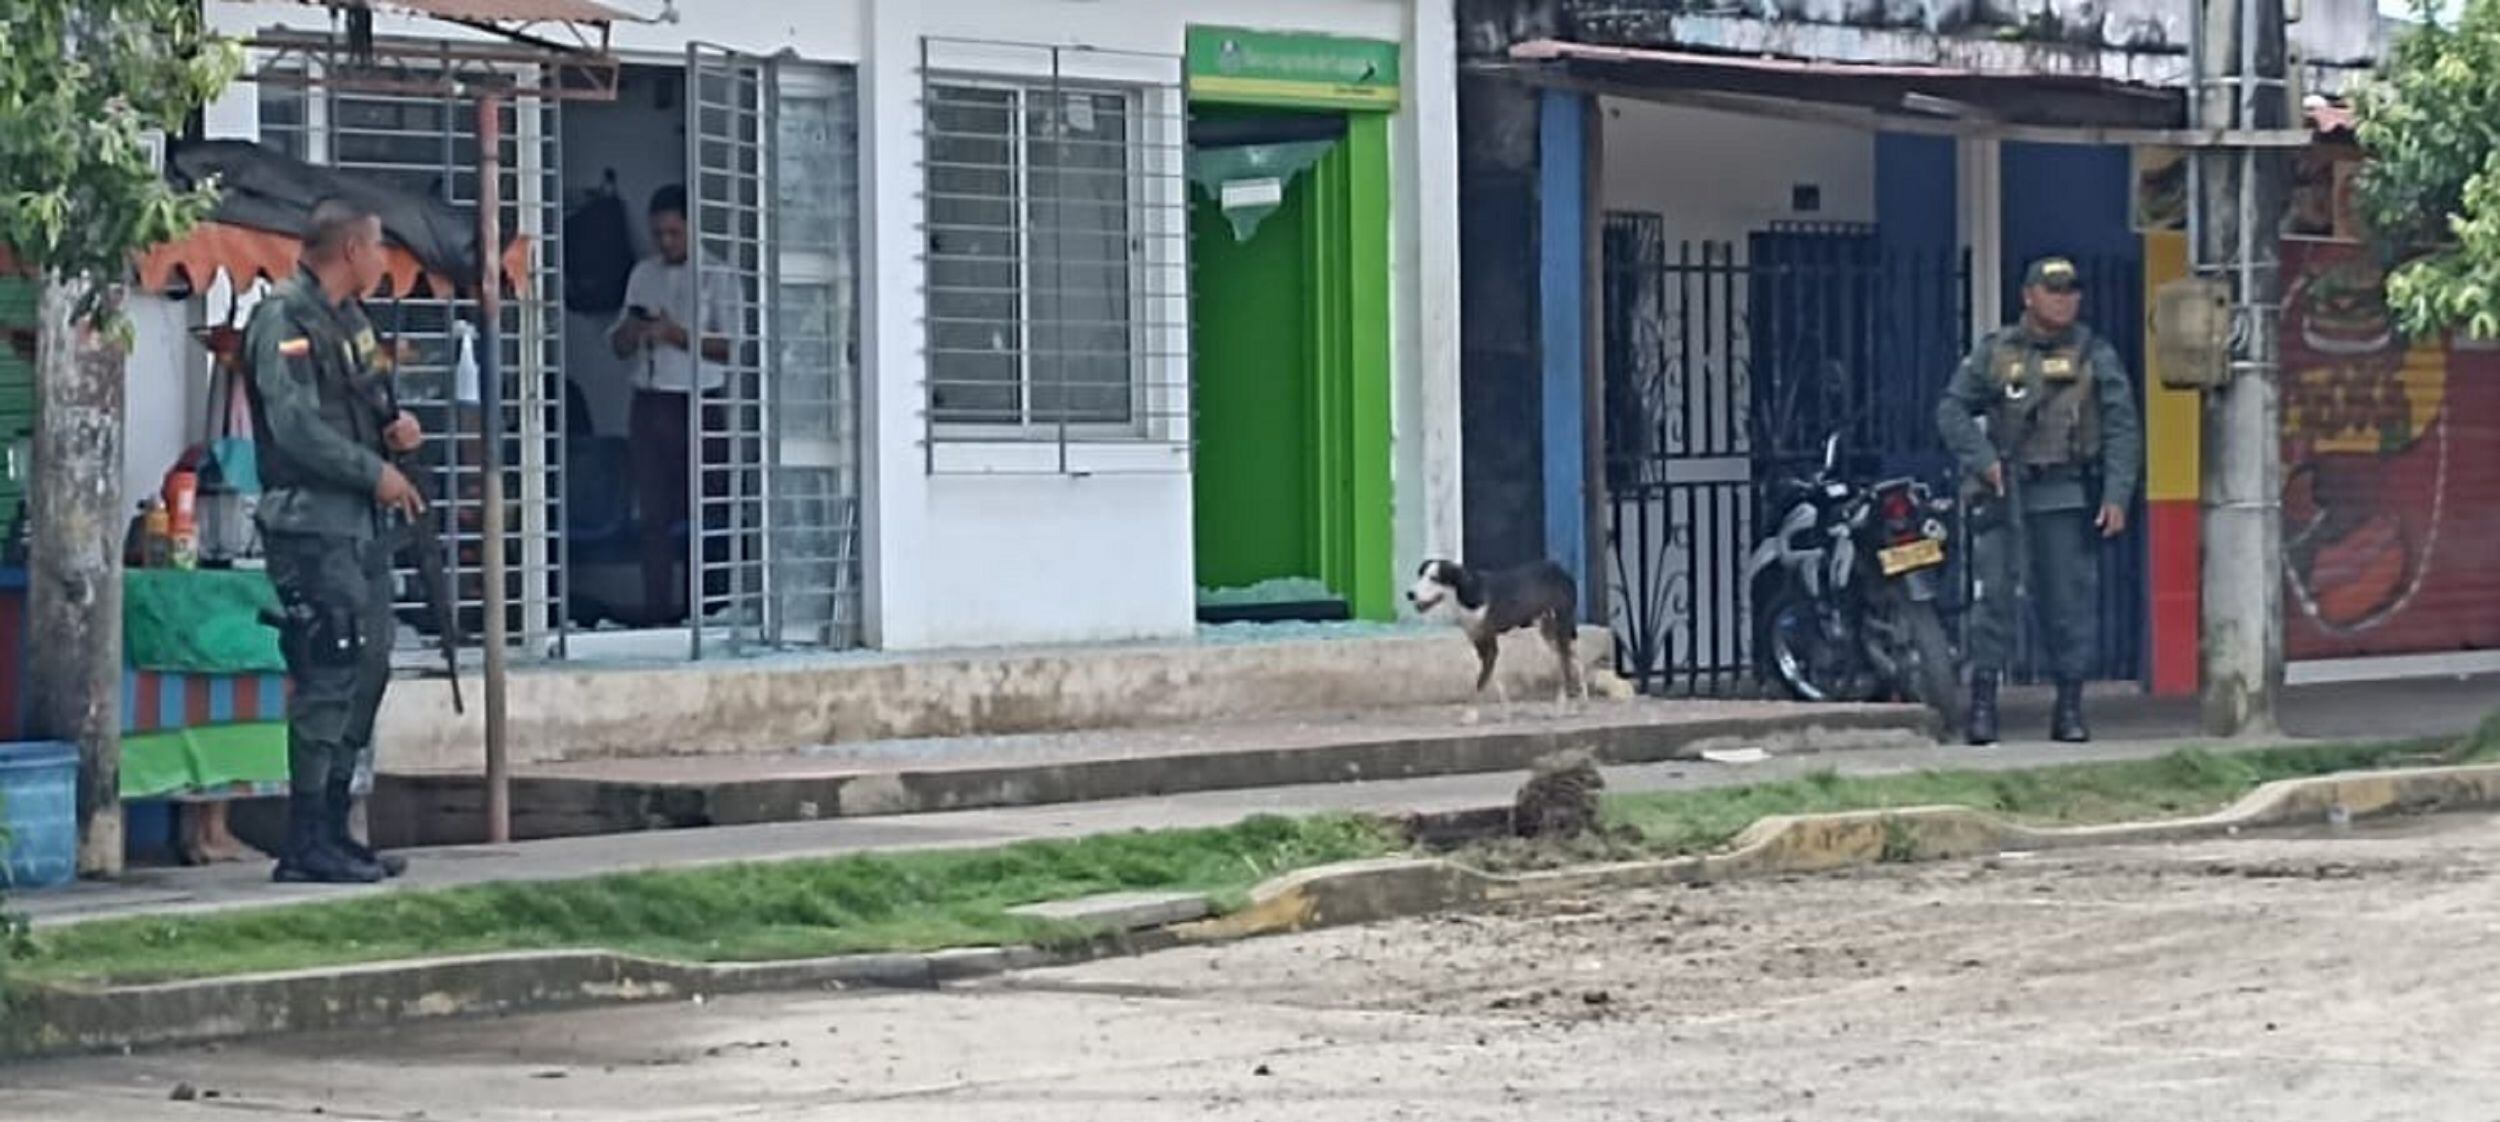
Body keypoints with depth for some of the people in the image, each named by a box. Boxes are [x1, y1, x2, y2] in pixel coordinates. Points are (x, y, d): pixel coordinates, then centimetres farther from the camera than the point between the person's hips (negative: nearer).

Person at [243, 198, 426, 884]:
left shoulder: (348, 318, 19)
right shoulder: (285, 319, -12)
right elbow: (295, 426, -20)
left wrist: (391, 429, 7)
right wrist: (376, 472, -13)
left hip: (363, 524, 10)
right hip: (312, 525, -10)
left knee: (365, 674, 11)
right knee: (326, 679, -12)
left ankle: (332, 832, 18)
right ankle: (307, 845, -9)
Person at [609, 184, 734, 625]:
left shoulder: (715, 275, -1)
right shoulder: (643, 274, 15)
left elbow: (731, 347, -9)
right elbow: (620, 347, 18)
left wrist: (677, 335, -17)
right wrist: (630, 331, -5)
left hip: (699, 405, -5)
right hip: (651, 403, 5)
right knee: (654, 512, 3)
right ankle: (657, 608, 5)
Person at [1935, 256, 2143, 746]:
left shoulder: (2095, 356, 7)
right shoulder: (1995, 351, 7)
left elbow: (2123, 429, 4)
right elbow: (1952, 409, 9)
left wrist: (2117, 495, -6)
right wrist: (1982, 460, -5)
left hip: (2068, 494, 0)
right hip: (2004, 491, 0)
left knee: (2071, 600, 1)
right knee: (1992, 592, -6)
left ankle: (2070, 707, 8)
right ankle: (1983, 700, -2)